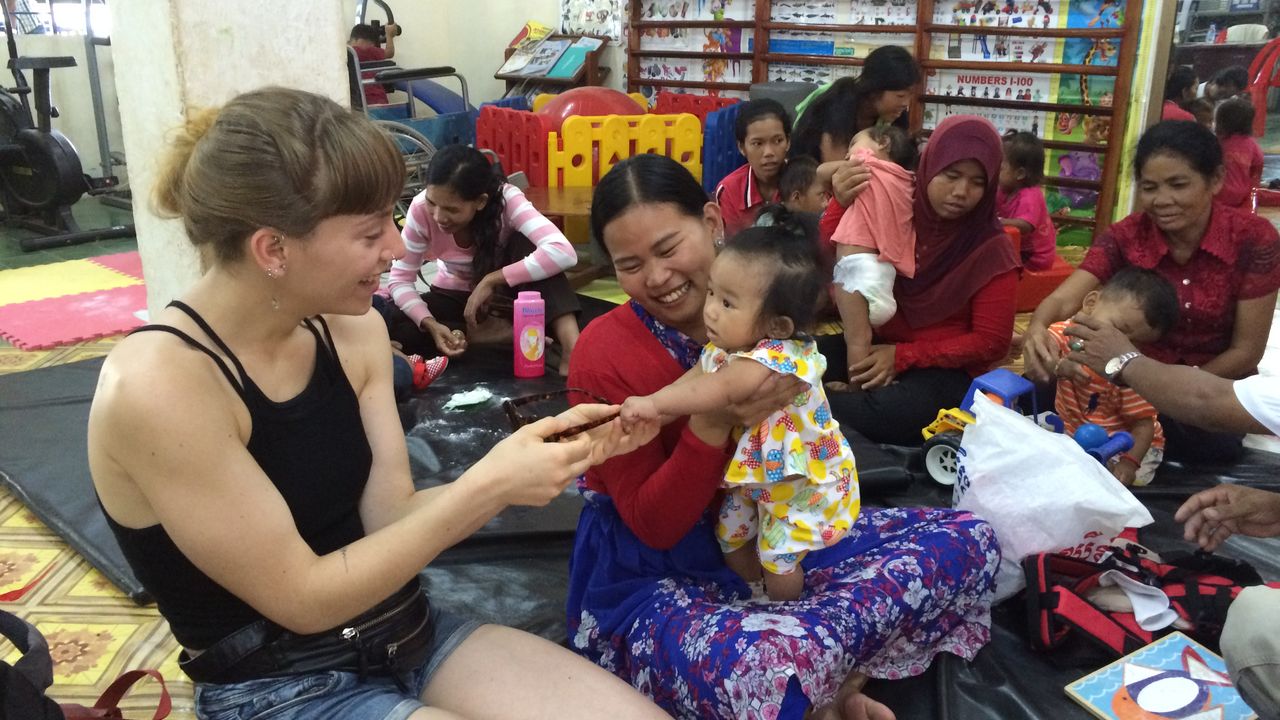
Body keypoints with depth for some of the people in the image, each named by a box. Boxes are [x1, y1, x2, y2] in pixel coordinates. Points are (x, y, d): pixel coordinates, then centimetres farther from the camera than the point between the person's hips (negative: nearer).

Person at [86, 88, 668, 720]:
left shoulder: (351, 330, -3)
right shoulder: (155, 386, -22)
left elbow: (393, 519, -3)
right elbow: (304, 599, -19)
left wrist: (562, 456, -15)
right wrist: (486, 487, -24)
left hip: (410, 636, 6)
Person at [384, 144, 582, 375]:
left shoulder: (506, 198, -31)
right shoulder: (421, 209, -25)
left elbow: (562, 253, -45)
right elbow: (400, 280, -17)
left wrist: (492, 280, -42)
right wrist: (430, 324, -35)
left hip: (503, 292, -2)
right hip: (455, 295, 2)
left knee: (527, 243, -34)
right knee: (396, 328, -29)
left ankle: (572, 349, -40)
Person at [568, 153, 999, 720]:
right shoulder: (605, 354, -17)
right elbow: (653, 526, -16)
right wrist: (712, 424, -32)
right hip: (655, 579, -6)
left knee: (969, 539, -1)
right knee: (769, 674, -39)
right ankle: (819, 673, -3)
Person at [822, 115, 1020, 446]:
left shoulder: (993, 250, -9)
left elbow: (991, 343, -9)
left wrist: (903, 356, -17)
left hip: (946, 368, -3)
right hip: (879, 344, 3)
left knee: (881, 414, -36)